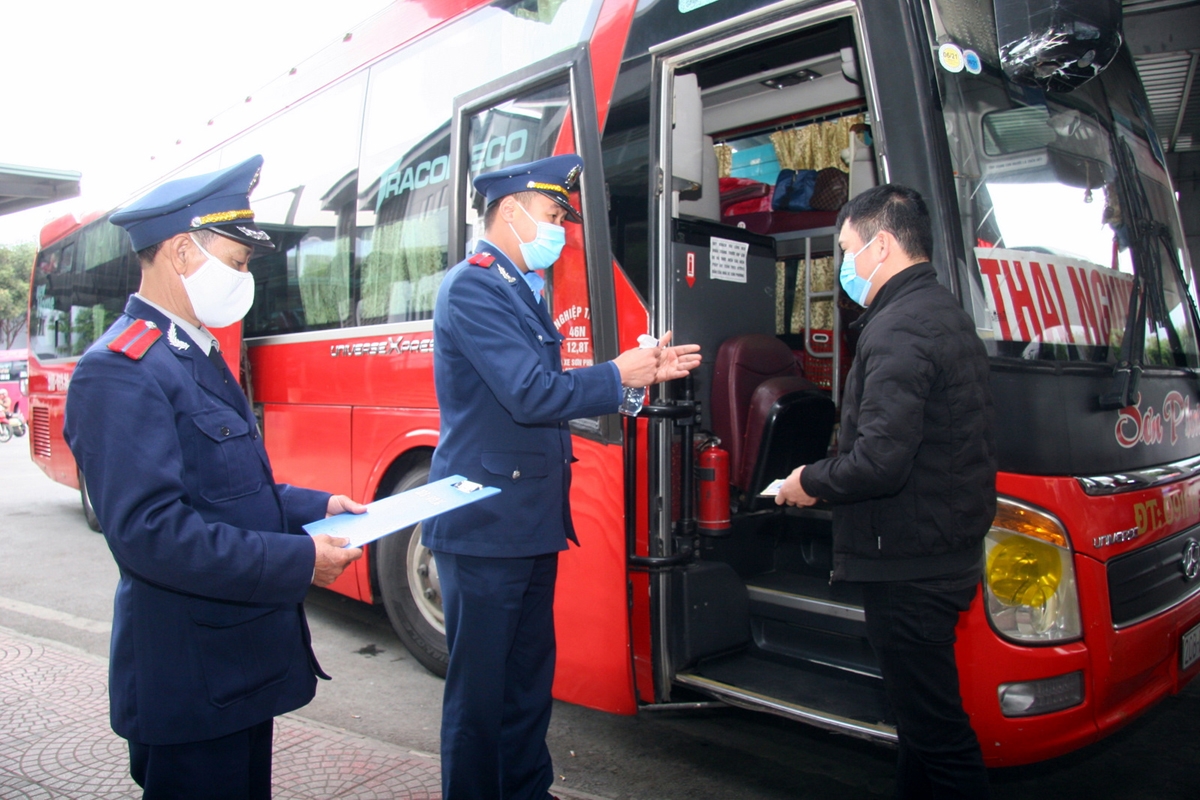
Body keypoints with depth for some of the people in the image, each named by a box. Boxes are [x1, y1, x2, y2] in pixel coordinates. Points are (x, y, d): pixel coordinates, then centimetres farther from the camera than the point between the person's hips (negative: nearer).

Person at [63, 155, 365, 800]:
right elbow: (150, 532, -27)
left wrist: (314, 506, 5)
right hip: (188, 679, -9)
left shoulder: (194, 355, 12)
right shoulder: (120, 372, -20)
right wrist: (300, 561, -24)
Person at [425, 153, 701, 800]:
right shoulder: (472, 287, -14)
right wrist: (620, 375, -10)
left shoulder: (523, 290, 16)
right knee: (479, 690, 4)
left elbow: (550, 389, 15)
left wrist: (643, 371, 6)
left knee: (529, 680, 20)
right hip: (484, 526, -9)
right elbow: (530, 394, -23)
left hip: (530, 526, 10)